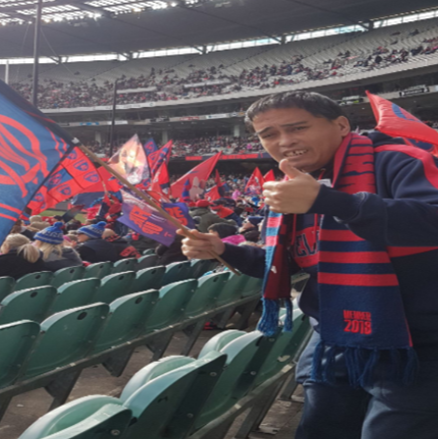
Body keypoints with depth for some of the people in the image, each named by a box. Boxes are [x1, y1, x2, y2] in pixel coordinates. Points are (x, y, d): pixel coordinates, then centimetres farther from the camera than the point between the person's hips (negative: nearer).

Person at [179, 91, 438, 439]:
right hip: (334, 347, 8)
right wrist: (223, 250, 4)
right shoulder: (292, 190, 9)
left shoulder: (395, 163, -15)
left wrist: (324, 200, -37)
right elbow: (284, 264, 21)